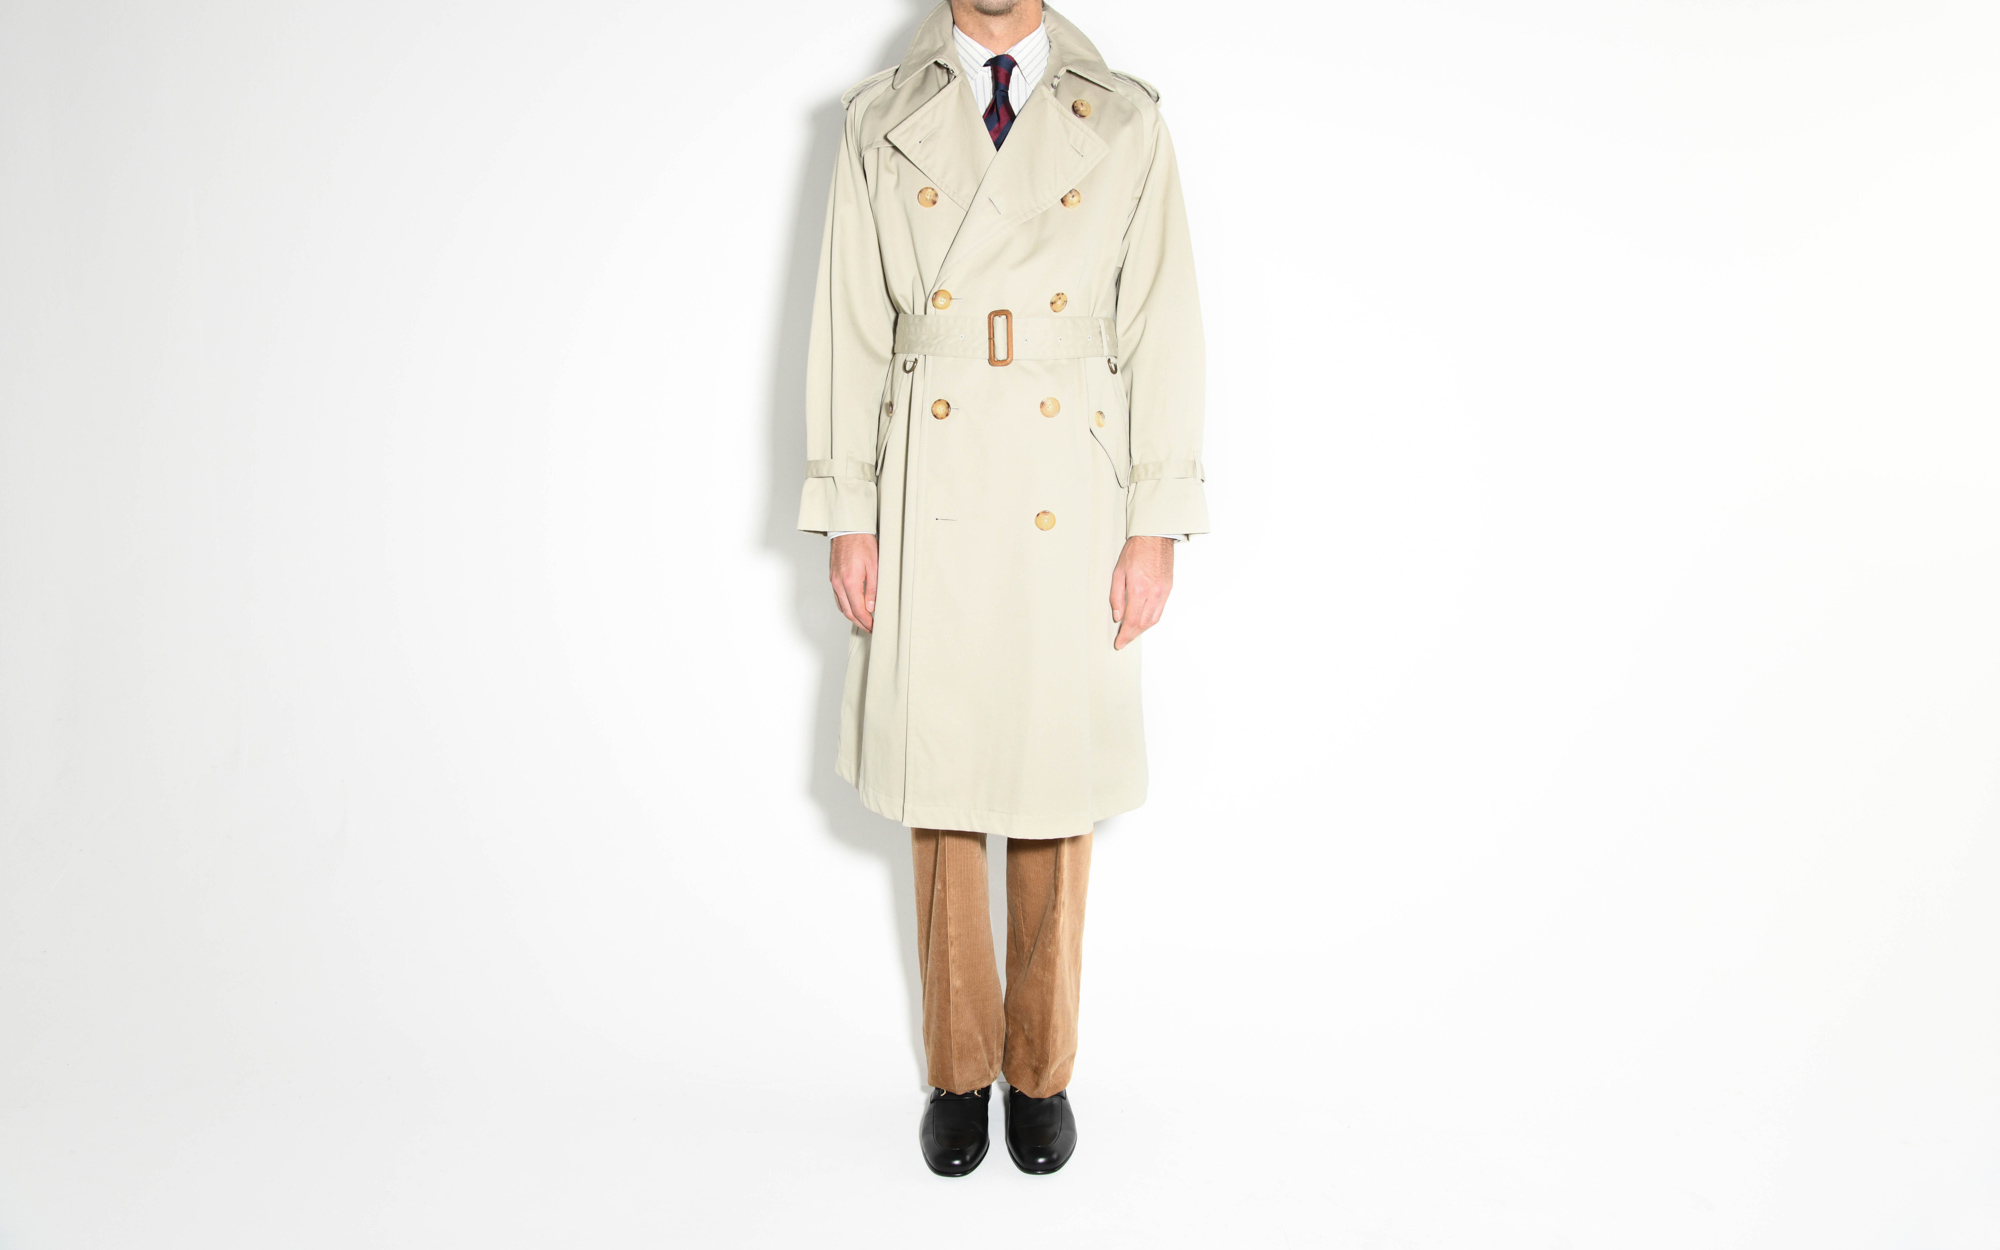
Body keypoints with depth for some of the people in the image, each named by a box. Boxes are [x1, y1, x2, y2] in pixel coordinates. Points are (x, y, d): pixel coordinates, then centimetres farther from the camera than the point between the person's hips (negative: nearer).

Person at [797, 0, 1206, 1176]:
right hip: (929, 499, 1)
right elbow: (850, 326, 4)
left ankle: (1043, 1069, 26)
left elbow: (1162, 327, 1)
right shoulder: (882, 120, 6)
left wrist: (1158, 526, -5)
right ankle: (960, 1068, 26)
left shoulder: (1125, 122, 4)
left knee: (1056, 795, 7)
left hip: (1069, 505, 0)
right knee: (940, 792, 8)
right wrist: (846, 520, -1)